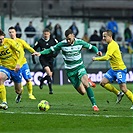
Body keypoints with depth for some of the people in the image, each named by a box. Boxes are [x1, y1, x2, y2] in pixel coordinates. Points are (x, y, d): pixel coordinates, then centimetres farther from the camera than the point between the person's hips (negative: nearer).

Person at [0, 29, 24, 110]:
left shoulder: (9, 42, -15)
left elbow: (21, 52, -15)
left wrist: (18, 63, -27)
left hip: (15, 68, -1)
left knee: (18, 90, 9)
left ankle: (19, 94, 52)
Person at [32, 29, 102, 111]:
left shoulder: (80, 42, -7)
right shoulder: (62, 44, -9)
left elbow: (91, 47, 4)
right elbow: (51, 50, -2)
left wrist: (97, 51, -16)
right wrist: (40, 53, -14)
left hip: (80, 67, 0)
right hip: (70, 70, 0)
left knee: (86, 84, -27)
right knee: (82, 92, -4)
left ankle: (94, 105, -19)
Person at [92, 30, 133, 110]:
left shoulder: (112, 45, -20)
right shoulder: (112, 44, 11)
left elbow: (106, 57, -27)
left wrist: (96, 59, -14)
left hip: (120, 69, -10)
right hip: (113, 69, 10)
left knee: (123, 89, -11)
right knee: (103, 83, 3)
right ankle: (118, 94, 14)